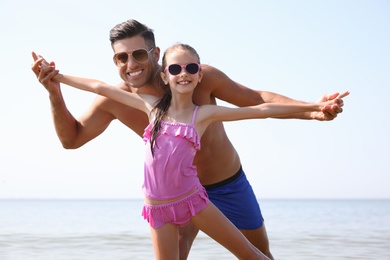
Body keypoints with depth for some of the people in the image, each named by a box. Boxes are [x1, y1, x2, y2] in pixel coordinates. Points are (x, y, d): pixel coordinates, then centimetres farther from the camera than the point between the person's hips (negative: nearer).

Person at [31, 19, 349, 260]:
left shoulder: (201, 77, -28)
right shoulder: (115, 100, -20)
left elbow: (257, 99, -19)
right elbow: (72, 138, -7)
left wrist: (312, 110, -32)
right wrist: (55, 94, -24)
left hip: (228, 183, 0)